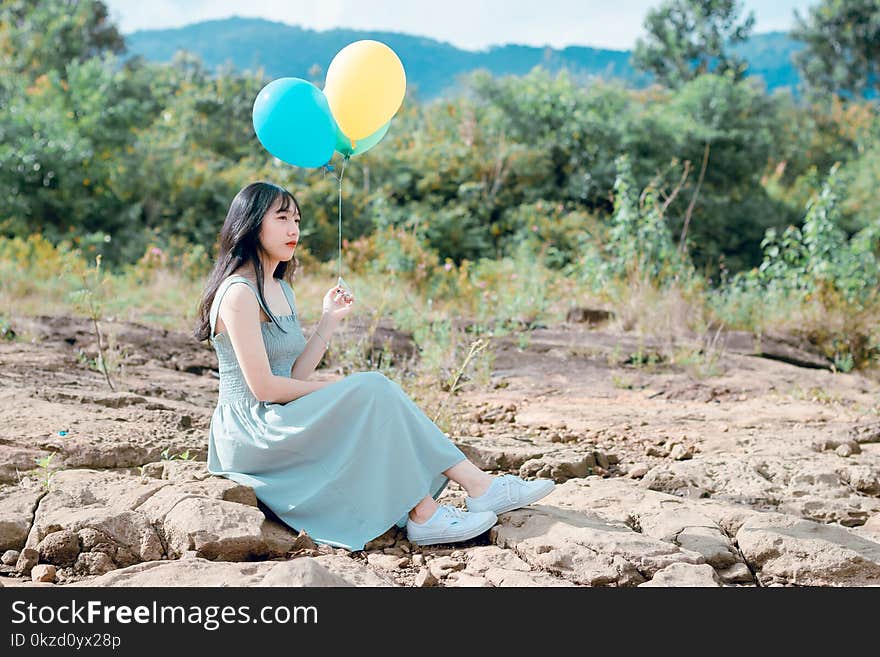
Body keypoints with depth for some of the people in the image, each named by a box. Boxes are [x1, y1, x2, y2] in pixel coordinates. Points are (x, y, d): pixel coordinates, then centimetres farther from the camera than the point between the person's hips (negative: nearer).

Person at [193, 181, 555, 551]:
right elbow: (263, 385, -19)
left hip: (278, 425, 8)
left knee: (376, 394, -10)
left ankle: (477, 483, -17)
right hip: (249, 433, -8)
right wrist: (342, 391, -10)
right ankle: (423, 517, -22)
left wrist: (330, 319, 2)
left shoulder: (282, 290, 16)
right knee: (372, 392, -22)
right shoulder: (238, 293, -14)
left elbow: (295, 376, 8)